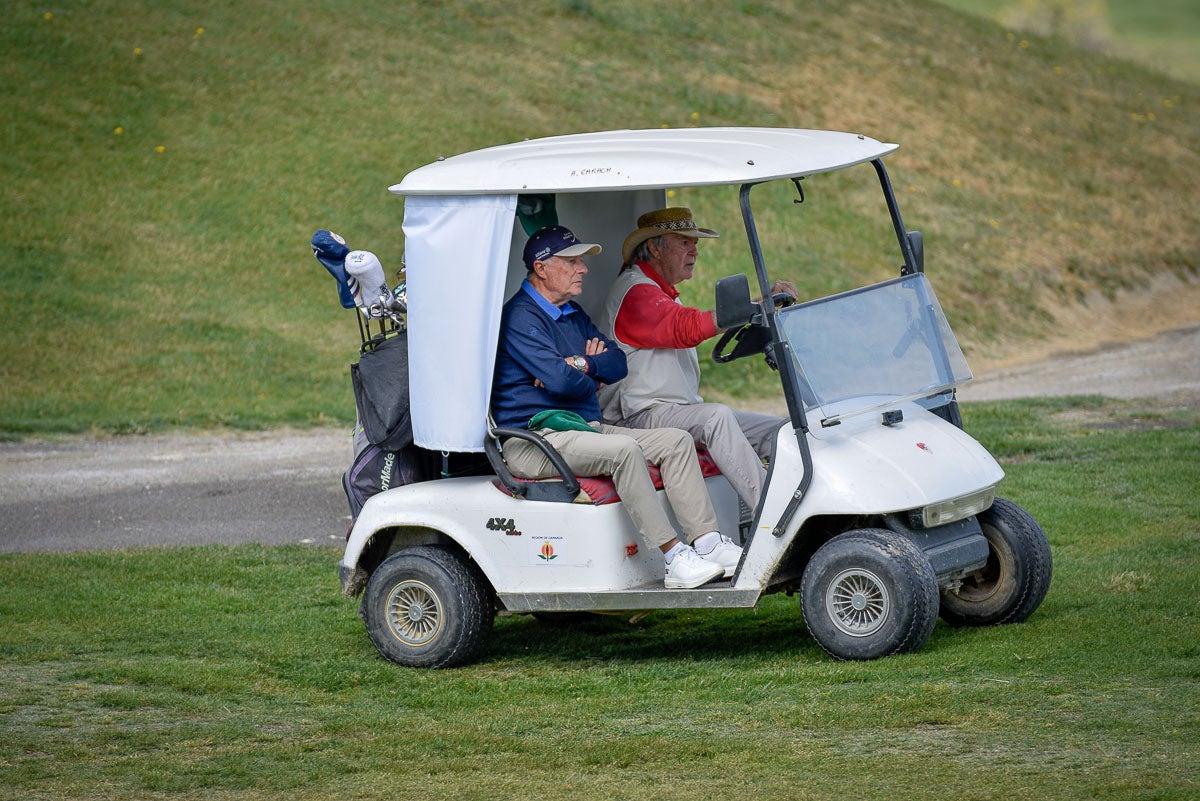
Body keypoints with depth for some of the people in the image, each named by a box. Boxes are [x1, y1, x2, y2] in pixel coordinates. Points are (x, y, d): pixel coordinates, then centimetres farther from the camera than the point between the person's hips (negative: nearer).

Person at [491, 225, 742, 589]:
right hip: (535, 438, -10)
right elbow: (559, 380, -21)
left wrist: (581, 366, -10)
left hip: (584, 427, 10)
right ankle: (674, 558, -31)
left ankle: (707, 542, -10)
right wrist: (591, 378, 1)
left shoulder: (573, 314, 20)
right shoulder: (520, 317, -11)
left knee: (676, 440, -3)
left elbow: (618, 364, 12)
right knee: (623, 450, -32)